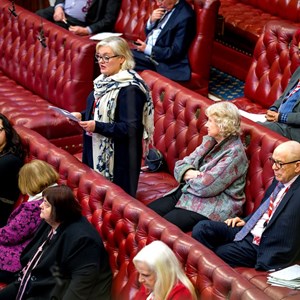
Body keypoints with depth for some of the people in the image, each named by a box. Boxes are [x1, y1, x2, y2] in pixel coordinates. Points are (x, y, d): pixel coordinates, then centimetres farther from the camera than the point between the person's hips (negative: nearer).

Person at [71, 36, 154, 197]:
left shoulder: (130, 89, -20)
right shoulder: (106, 81, 7)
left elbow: (130, 129, -25)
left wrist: (97, 127, -26)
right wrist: (82, 116, 3)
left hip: (118, 159, -9)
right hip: (97, 151, 9)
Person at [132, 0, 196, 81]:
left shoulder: (185, 16, -20)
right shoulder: (166, 8, 7)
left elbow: (175, 52, -21)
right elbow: (148, 32, 17)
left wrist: (148, 49, -18)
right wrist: (151, 21, -5)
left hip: (162, 61, -9)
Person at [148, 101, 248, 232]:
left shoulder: (234, 153, -17)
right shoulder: (210, 141, 9)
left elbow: (207, 186, -23)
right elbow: (180, 165, 10)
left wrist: (187, 176, -4)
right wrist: (190, 173, -13)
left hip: (213, 206, -9)